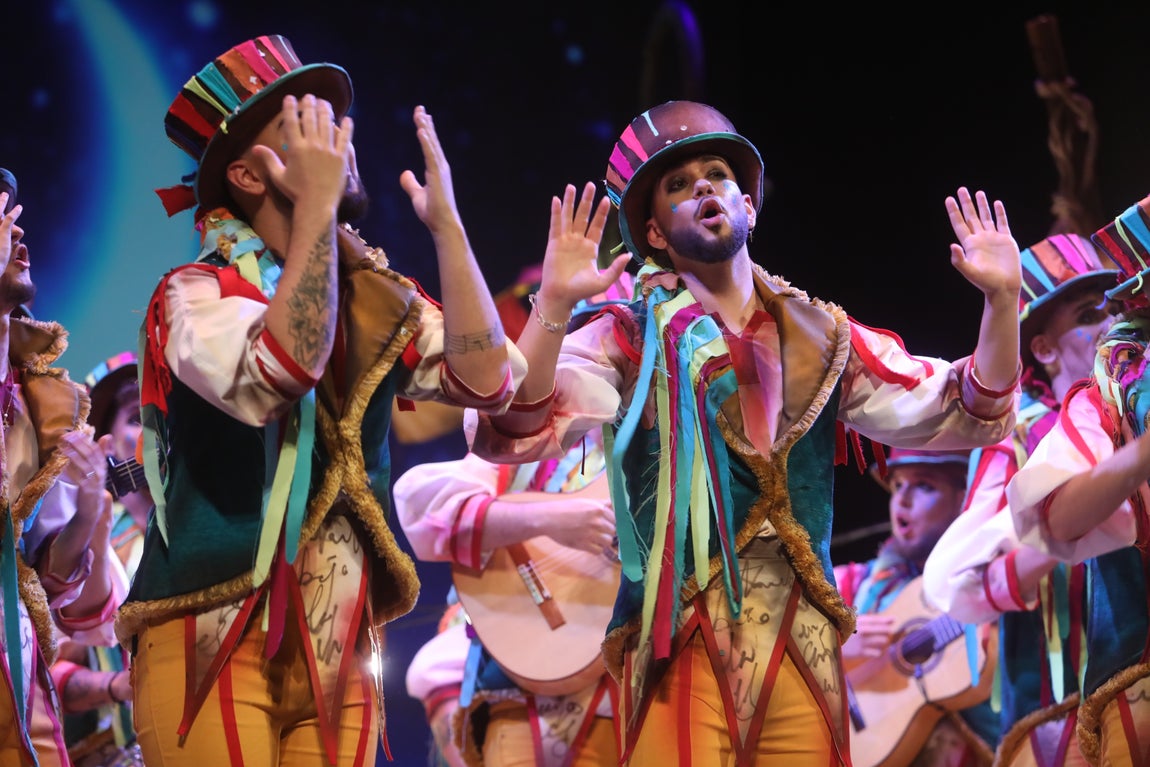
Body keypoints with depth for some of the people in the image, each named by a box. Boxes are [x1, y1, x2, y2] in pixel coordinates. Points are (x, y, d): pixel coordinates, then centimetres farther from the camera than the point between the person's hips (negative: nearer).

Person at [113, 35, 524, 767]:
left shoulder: (376, 298, 10)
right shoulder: (196, 294, -7)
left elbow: (487, 380, -5)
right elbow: (278, 373, -27)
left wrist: (445, 222, -6)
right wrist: (317, 203, -23)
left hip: (338, 649, 5)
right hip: (214, 642, -5)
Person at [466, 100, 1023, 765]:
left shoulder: (822, 338, 12)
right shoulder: (627, 343, 1)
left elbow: (959, 413, 9)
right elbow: (512, 433, -13)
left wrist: (1001, 300, -5)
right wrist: (554, 304, -27)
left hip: (804, 651, 3)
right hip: (680, 650, -3)